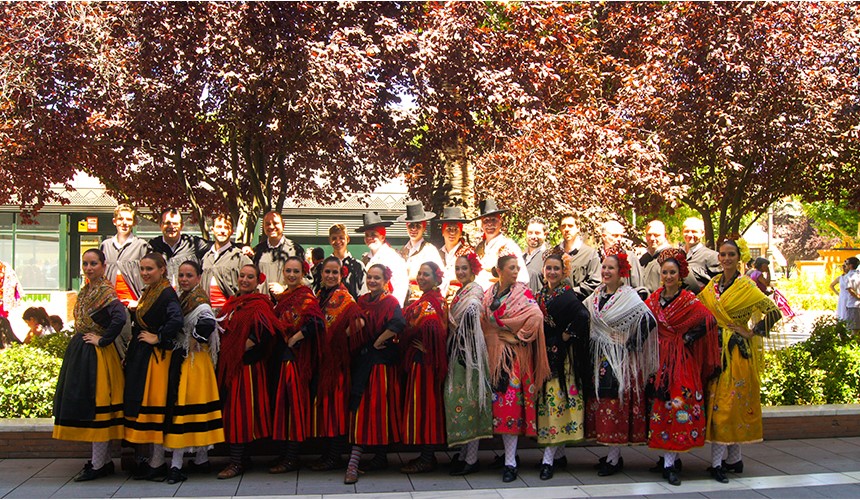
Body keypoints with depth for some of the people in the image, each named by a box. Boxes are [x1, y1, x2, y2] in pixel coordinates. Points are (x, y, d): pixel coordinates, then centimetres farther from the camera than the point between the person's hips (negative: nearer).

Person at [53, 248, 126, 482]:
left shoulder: (105, 291, -13)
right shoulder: (85, 290, 13)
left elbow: (120, 317, -28)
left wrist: (102, 340, -20)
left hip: (96, 354, -9)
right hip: (80, 352, 9)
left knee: (95, 404, -5)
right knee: (86, 405, 12)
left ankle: (98, 465, 2)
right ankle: (105, 460, 20)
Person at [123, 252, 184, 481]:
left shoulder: (167, 293, -15)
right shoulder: (147, 292, 14)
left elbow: (176, 319, -30)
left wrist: (158, 338, -21)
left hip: (155, 357, -9)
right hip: (139, 355, 10)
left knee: (153, 405, -5)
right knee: (137, 403, 12)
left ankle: (156, 464, 2)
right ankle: (142, 459, 21)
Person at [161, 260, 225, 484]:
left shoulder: (197, 299, -14)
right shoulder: (184, 297, 14)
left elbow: (207, 323, -31)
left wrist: (192, 344, -19)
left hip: (193, 361, -9)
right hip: (182, 359, 9)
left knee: (181, 405, -7)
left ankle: (177, 464, -3)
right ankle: (201, 459, 19)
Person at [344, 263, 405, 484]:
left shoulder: (390, 302, -7)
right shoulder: (361, 301, 12)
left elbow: (398, 324, -25)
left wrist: (378, 342, -17)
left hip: (382, 360, -6)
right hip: (362, 359, 6)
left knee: (379, 406, -4)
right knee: (360, 407, 4)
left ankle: (381, 456, 3)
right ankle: (353, 461, 6)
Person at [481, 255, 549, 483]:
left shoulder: (523, 291, -2)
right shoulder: (488, 294, 12)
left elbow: (535, 317, -15)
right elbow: (483, 321, 15)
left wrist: (519, 335, -9)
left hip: (515, 353, -4)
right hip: (494, 353, 5)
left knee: (511, 401, -9)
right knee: (498, 401, 4)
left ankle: (510, 462, -6)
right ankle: (509, 452, 17)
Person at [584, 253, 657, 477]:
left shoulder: (629, 297, -8)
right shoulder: (596, 296, 11)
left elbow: (649, 321, -17)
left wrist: (632, 345, -14)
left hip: (621, 358, -6)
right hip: (599, 358, 6)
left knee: (617, 403, -4)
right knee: (601, 402, 7)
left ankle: (614, 458, 4)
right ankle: (612, 454, 18)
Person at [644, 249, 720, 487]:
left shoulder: (689, 300, -3)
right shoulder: (654, 299, 8)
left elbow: (709, 321, -11)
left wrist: (688, 338, -10)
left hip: (682, 360, -3)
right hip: (660, 358, 3)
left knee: (679, 404, -7)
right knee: (662, 403, 1)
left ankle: (669, 462, -3)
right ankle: (669, 461, 10)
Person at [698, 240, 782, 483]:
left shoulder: (746, 286, -7)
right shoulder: (713, 284, 9)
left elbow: (774, 312, -12)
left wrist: (753, 333, -9)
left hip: (738, 351, -5)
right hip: (716, 349, 5)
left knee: (732, 401, -3)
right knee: (716, 401, 2)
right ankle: (734, 459, 9)